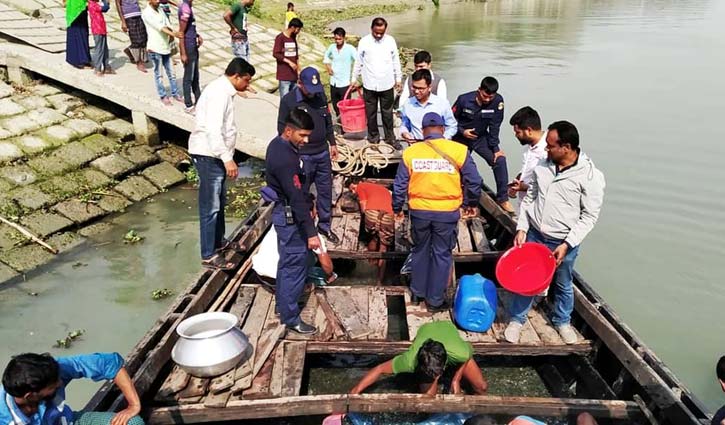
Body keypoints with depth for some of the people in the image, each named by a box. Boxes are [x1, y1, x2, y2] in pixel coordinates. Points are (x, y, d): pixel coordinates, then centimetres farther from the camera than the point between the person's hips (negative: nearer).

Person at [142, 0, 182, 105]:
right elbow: (159, 26, -25)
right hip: (155, 48, -6)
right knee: (158, 74, 6)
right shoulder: (146, 13, -13)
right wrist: (173, 34, -37)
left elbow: (167, 25, 5)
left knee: (171, 72, 13)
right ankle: (163, 96, 16)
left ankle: (175, 93, 24)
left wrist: (170, 35, -16)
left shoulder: (160, 10, 10)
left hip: (165, 47, 6)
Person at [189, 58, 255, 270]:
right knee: (210, 206, -5)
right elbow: (213, 130, -28)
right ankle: (209, 256, 2)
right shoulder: (219, 92, -19)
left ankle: (218, 242, 36)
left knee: (219, 202, 21)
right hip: (208, 155, -11)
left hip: (215, 155, 11)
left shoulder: (223, 90, 14)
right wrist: (228, 158, -31)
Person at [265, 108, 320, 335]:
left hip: (283, 211, 10)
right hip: (289, 216, -10)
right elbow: (296, 198, -28)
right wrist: (311, 232, -26)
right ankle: (290, 317, 11)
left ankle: (282, 304, 38)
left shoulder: (279, 144, 3)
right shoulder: (285, 158, -28)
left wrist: (308, 204, 23)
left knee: (287, 261, 22)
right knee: (294, 266, 0)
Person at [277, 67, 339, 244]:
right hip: (302, 156, -5)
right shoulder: (288, 100, -13)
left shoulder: (320, 95, 2)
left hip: (323, 153, 5)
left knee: (326, 191, 13)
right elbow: (282, 129, -9)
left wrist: (332, 143, 16)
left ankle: (325, 225, 28)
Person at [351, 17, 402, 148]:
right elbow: (358, 62, 4)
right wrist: (354, 78, 8)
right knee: (371, 113, 9)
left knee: (387, 113, 9)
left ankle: (390, 137, 20)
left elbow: (396, 61, 8)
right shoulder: (364, 41, -4)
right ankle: (373, 137, 23)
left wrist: (398, 78, 10)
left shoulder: (390, 41, -1)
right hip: (369, 85, -1)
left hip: (387, 84, 1)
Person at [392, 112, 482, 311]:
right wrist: (471, 203, 15)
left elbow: (400, 185, 1)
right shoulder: (459, 151, -7)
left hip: (419, 211, 2)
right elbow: (474, 181, -2)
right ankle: (435, 300, 21)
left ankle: (417, 292, 34)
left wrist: (397, 208, 16)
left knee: (420, 251, 21)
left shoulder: (410, 152, -4)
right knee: (442, 254, 11)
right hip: (447, 212, -2)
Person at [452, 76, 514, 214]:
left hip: (481, 137, 1)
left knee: (500, 160, -15)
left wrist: (495, 148, -14)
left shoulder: (498, 101, -19)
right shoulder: (464, 99, -21)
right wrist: (462, 131, -24)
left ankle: (503, 198, -6)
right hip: (461, 138, -1)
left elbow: (495, 126, -14)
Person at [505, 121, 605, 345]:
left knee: (563, 285, 17)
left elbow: (589, 216, -12)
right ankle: (516, 319, 33)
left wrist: (567, 244, -18)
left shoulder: (591, 176, -16)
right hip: (533, 235, 3)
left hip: (563, 242, -3)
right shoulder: (543, 166, -3)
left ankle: (562, 321, 42)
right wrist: (522, 229, -2)